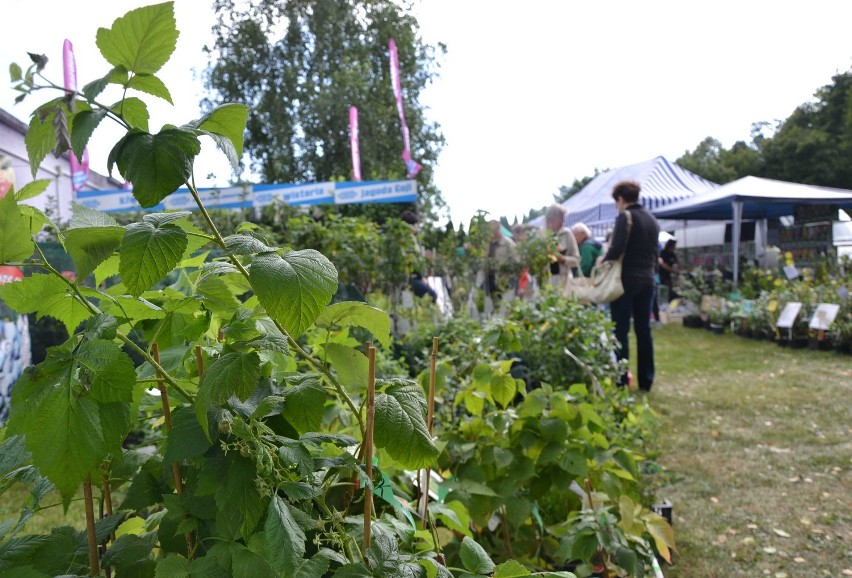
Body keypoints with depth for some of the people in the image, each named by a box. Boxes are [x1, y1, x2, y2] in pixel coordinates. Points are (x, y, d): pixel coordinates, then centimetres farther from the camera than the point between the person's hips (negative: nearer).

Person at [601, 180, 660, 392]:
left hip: (626, 279, -7)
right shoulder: (652, 220, 13)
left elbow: (617, 248, -20)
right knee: (644, 330, 10)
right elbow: (656, 252, 16)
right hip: (647, 280, 7)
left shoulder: (625, 217, -10)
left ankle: (620, 380, -1)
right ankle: (646, 380, 15)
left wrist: (603, 261, -4)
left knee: (620, 331, -2)